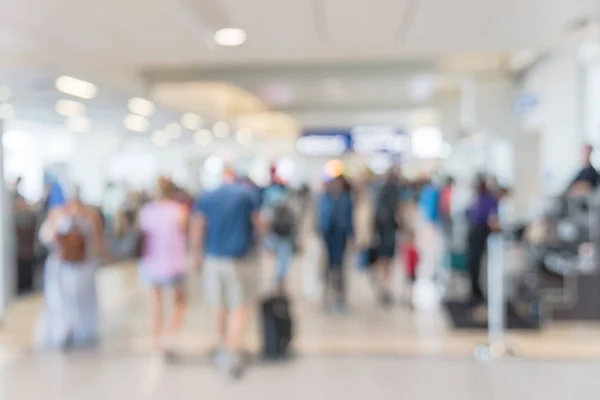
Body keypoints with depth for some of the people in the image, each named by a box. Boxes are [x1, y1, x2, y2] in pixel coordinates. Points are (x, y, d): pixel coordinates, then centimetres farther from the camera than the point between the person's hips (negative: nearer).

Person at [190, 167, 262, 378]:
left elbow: (196, 233, 2)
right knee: (240, 308, 2)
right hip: (241, 260, -3)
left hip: (214, 260, 3)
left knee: (221, 307, 17)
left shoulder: (205, 198, 2)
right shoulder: (246, 194, -4)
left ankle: (224, 348, 35)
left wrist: (197, 256, 14)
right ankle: (233, 355, -5)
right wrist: (254, 238, 22)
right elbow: (259, 226, 1)